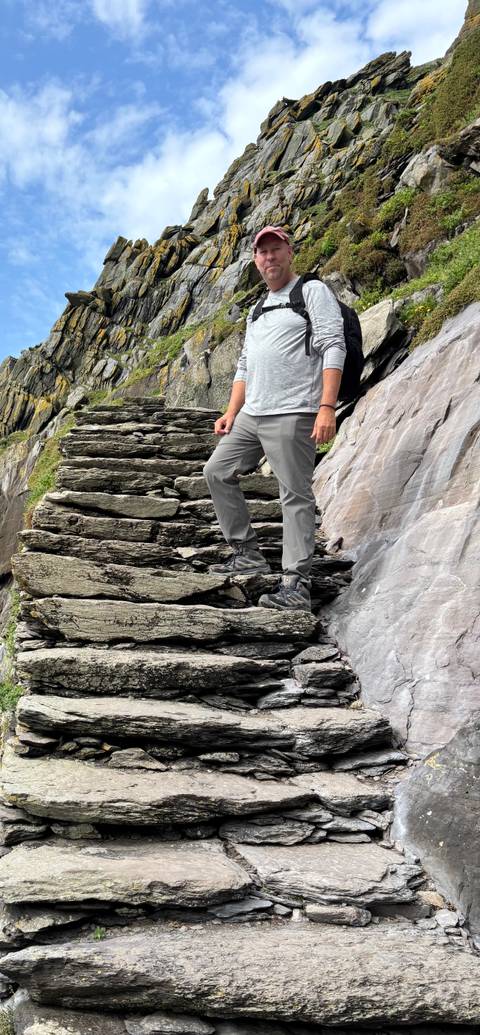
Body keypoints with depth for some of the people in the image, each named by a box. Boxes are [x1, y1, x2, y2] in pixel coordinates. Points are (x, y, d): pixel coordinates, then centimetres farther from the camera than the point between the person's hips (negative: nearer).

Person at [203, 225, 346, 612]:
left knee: (296, 496, -9)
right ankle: (248, 553, 15)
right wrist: (231, 412, 16)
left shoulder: (313, 291, 1)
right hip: (251, 415, 9)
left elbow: (334, 348, -11)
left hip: (292, 414, -9)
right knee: (217, 472, 8)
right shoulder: (257, 309, 25)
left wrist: (326, 407, -22)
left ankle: (297, 584, -8)